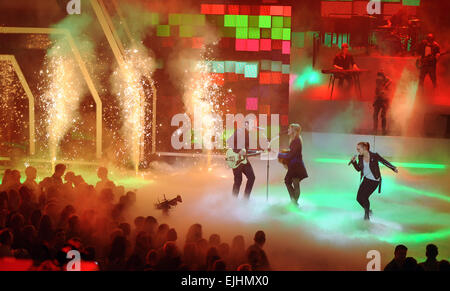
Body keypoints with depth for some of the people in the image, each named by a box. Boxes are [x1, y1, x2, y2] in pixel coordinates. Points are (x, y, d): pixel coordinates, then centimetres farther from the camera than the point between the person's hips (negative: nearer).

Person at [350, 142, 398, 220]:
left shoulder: (374, 156, -17)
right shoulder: (360, 157, -2)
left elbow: (385, 162, -8)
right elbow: (358, 169, 10)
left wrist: (394, 168, -16)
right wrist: (354, 162, -7)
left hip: (374, 180, -5)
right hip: (365, 179, 6)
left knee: (364, 197, -15)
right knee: (359, 198, -1)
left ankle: (367, 214, 10)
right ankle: (368, 210, 28)